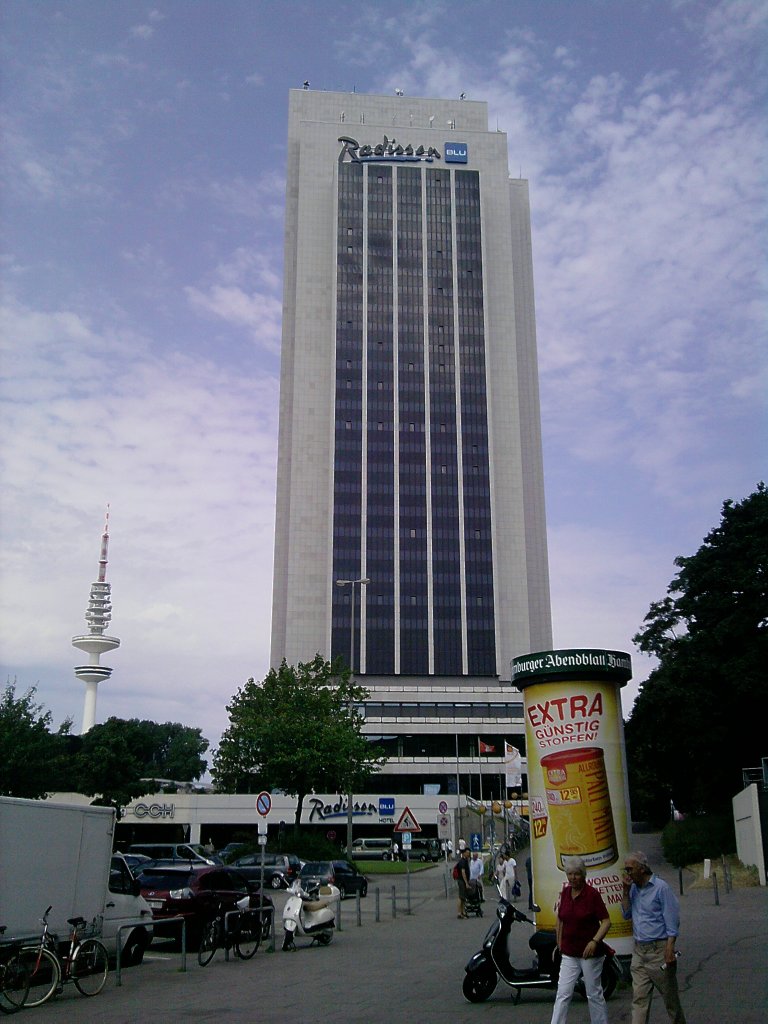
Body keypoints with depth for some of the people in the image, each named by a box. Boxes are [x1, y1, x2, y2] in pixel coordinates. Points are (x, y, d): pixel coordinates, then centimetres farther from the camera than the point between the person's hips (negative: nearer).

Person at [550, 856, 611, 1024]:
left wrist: (595, 941, -25)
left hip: (590, 952, -4)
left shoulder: (592, 894, -12)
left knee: (594, 994, 9)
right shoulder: (565, 892, 3)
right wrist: (559, 943, 14)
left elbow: (606, 921, -13)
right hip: (569, 954, 4)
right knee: (562, 994, 0)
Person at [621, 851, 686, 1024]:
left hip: (659, 950, -6)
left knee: (670, 996, 8)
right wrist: (626, 891, -1)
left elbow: (672, 920, -12)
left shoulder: (660, 887, -10)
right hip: (639, 951, 6)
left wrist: (670, 949, -18)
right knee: (639, 998, 1)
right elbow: (626, 915, 9)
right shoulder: (633, 889, 10)